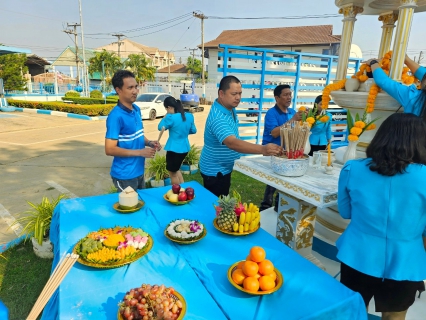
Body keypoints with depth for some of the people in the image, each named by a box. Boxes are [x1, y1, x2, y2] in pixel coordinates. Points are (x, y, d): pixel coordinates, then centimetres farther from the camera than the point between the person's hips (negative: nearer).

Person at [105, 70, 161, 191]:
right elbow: (110, 149, -22)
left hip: (139, 172, 8)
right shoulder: (116, 116, -21)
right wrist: (140, 152, -21)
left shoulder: (137, 109, 4)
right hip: (125, 175, -8)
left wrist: (149, 143, -3)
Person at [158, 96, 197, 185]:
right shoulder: (189, 116, -1)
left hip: (174, 149, -7)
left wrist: (166, 115, -1)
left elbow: (160, 127, -5)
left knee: (173, 173, 14)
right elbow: (193, 130, 11)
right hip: (185, 148, 7)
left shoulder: (171, 118, -20)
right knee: (176, 169, 28)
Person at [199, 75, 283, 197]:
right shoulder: (218, 117, -32)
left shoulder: (230, 109, -1)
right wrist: (262, 149, -58)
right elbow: (232, 142, -47)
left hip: (224, 168, 9)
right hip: (215, 171, -9)